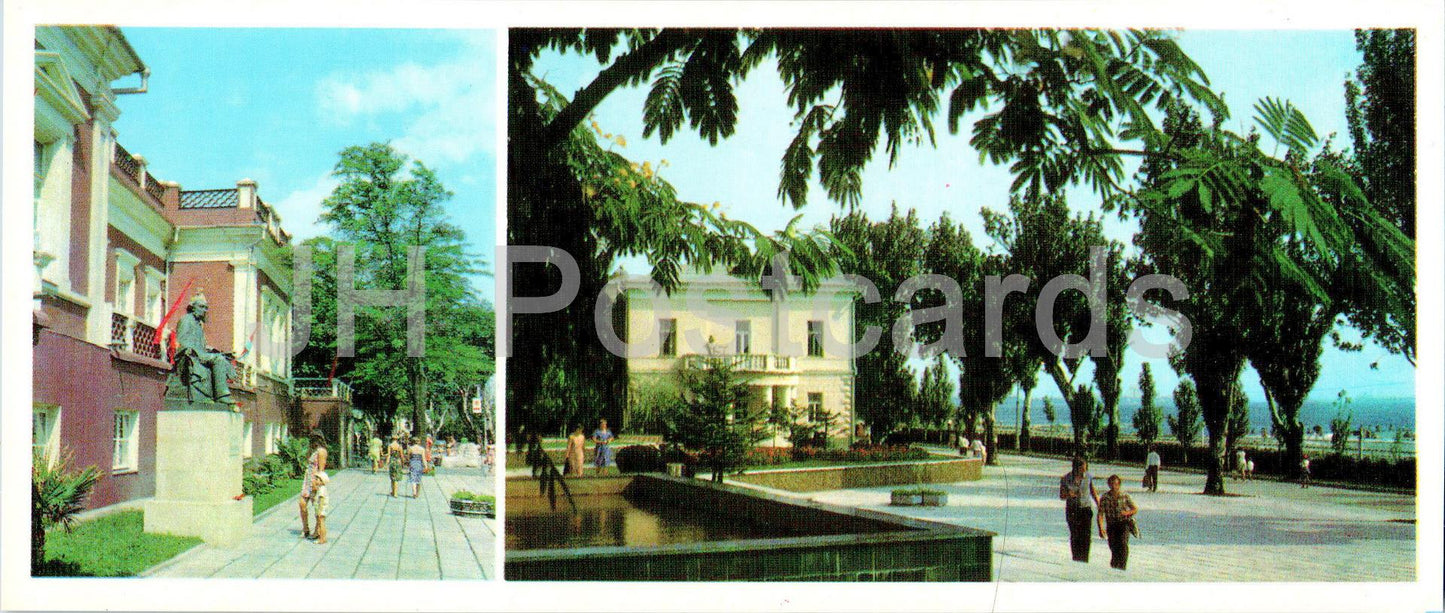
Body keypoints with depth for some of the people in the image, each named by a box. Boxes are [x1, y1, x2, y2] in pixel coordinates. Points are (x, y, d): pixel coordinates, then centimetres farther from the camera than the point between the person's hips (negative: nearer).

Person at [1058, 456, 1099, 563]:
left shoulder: (1088, 477, -2)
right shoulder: (1066, 479, -7)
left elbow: (1093, 493, 10)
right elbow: (1061, 496, 3)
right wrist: (1068, 495, -19)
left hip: (1086, 509, 0)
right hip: (1072, 510, 0)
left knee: (1085, 536, -11)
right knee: (1074, 536, 1)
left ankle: (1084, 559, -6)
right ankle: (1076, 558, 13)